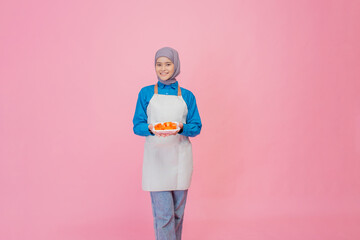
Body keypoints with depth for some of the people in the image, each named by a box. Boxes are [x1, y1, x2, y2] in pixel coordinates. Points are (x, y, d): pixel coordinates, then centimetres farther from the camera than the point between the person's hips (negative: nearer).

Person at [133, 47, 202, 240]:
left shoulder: (187, 96, 8)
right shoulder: (146, 93, 5)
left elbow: (197, 127, 5)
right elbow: (137, 126, 3)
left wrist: (181, 128, -16)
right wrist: (151, 129, -19)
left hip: (180, 157, 2)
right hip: (156, 157, -2)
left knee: (178, 211, 10)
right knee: (163, 213, -6)